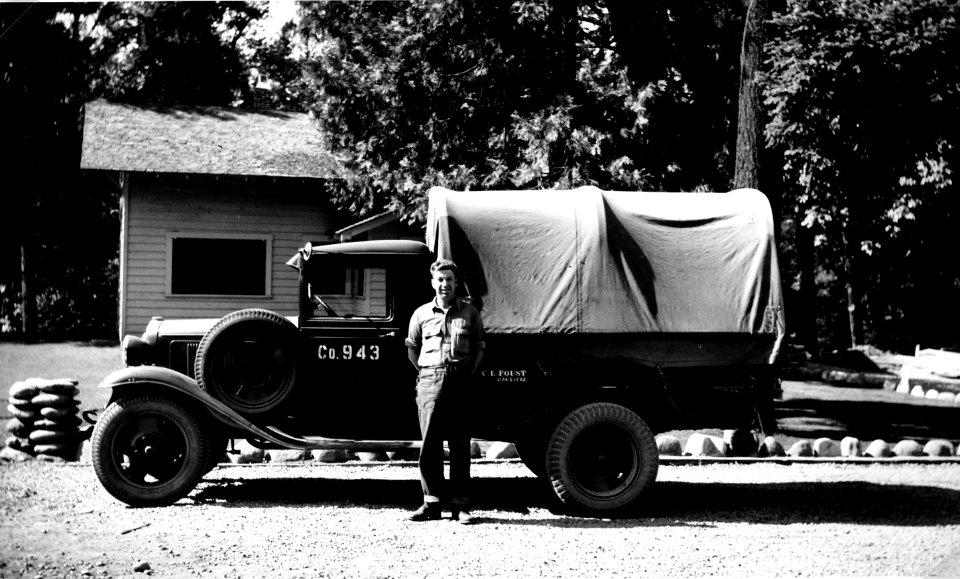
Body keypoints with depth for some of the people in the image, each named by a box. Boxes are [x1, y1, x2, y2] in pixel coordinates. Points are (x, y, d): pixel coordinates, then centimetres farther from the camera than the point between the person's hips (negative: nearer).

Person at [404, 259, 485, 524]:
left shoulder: (470, 312, 9)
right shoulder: (421, 314, 10)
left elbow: (479, 347, 13)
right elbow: (412, 347, 19)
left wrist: (469, 373, 3)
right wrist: (424, 372, 9)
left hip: (460, 381, -1)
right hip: (430, 380, 1)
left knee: (460, 444, 0)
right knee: (429, 444, -1)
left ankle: (460, 504, 4)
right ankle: (432, 502, 5)